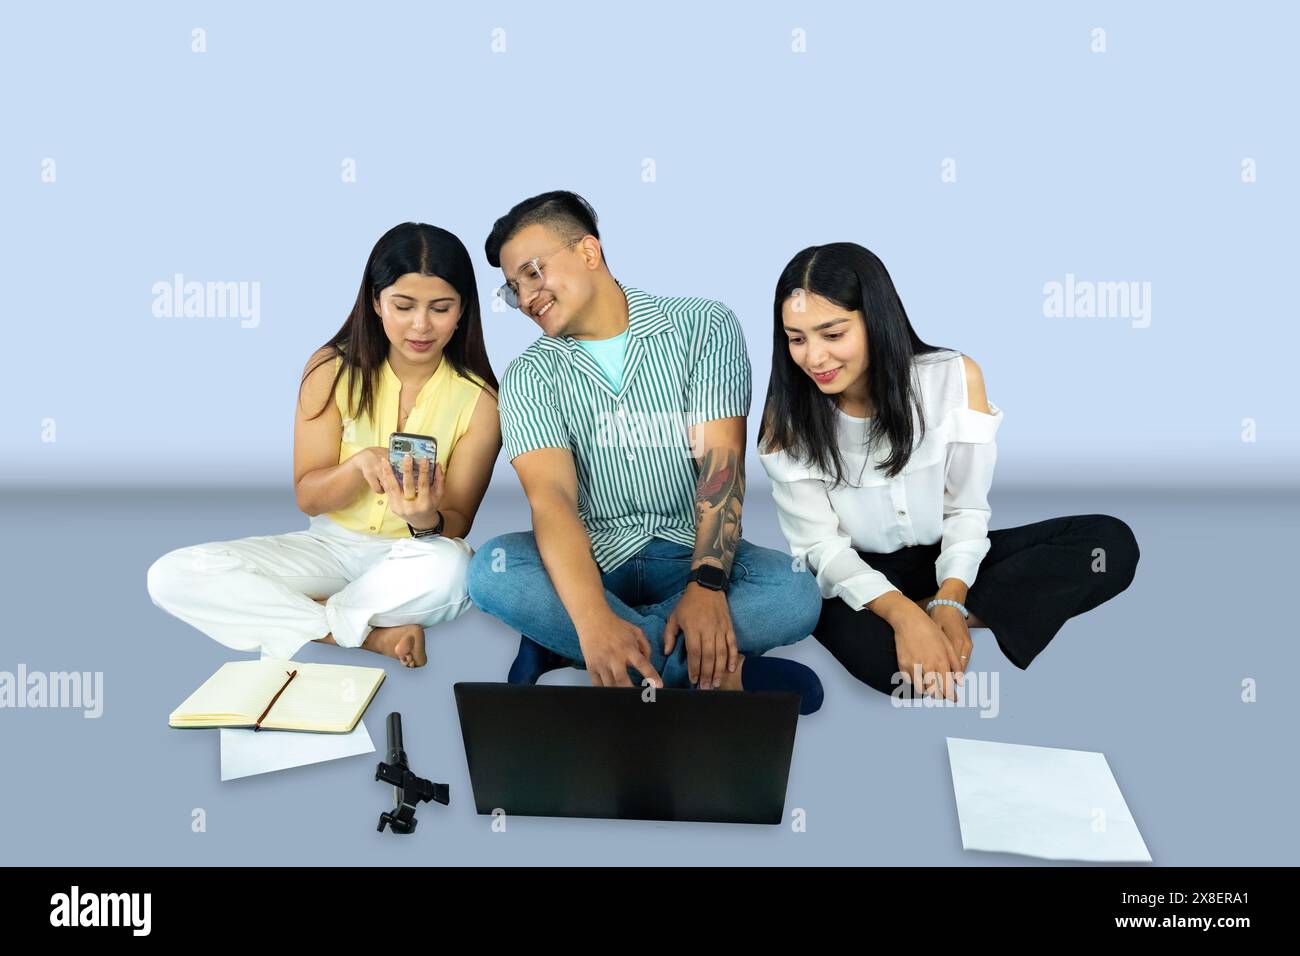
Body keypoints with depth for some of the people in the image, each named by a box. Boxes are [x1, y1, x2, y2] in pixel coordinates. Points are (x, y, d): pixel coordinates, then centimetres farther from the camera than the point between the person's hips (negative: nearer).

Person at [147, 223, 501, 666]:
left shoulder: (477, 399, -9)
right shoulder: (333, 370, -6)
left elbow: (457, 523, -8)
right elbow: (308, 497, -6)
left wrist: (427, 520, -33)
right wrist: (361, 464, -29)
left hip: (413, 557, -2)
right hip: (330, 545, 2)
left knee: (449, 568, -40)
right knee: (172, 576, -18)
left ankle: (283, 614, -17)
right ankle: (366, 635, -23)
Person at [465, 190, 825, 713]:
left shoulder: (705, 327, -4)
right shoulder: (529, 376, -2)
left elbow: (720, 462, -12)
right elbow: (551, 497, -17)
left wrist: (707, 584, -28)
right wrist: (594, 620, -35)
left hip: (691, 551, 0)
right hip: (591, 557, 1)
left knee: (795, 593, -29)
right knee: (492, 571, -29)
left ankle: (562, 646, -22)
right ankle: (717, 668, -26)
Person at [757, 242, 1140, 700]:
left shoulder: (955, 377, -11)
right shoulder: (787, 417, -14)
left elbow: (966, 509, -8)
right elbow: (820, 546, -15)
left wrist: (948, 602, -25)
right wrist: (903, 615, -31)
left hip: (945, 560, 4)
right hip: (856, 578, -3)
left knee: (1111, 543, -18)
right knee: (885, 656, -40)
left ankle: (955, 612, -18)